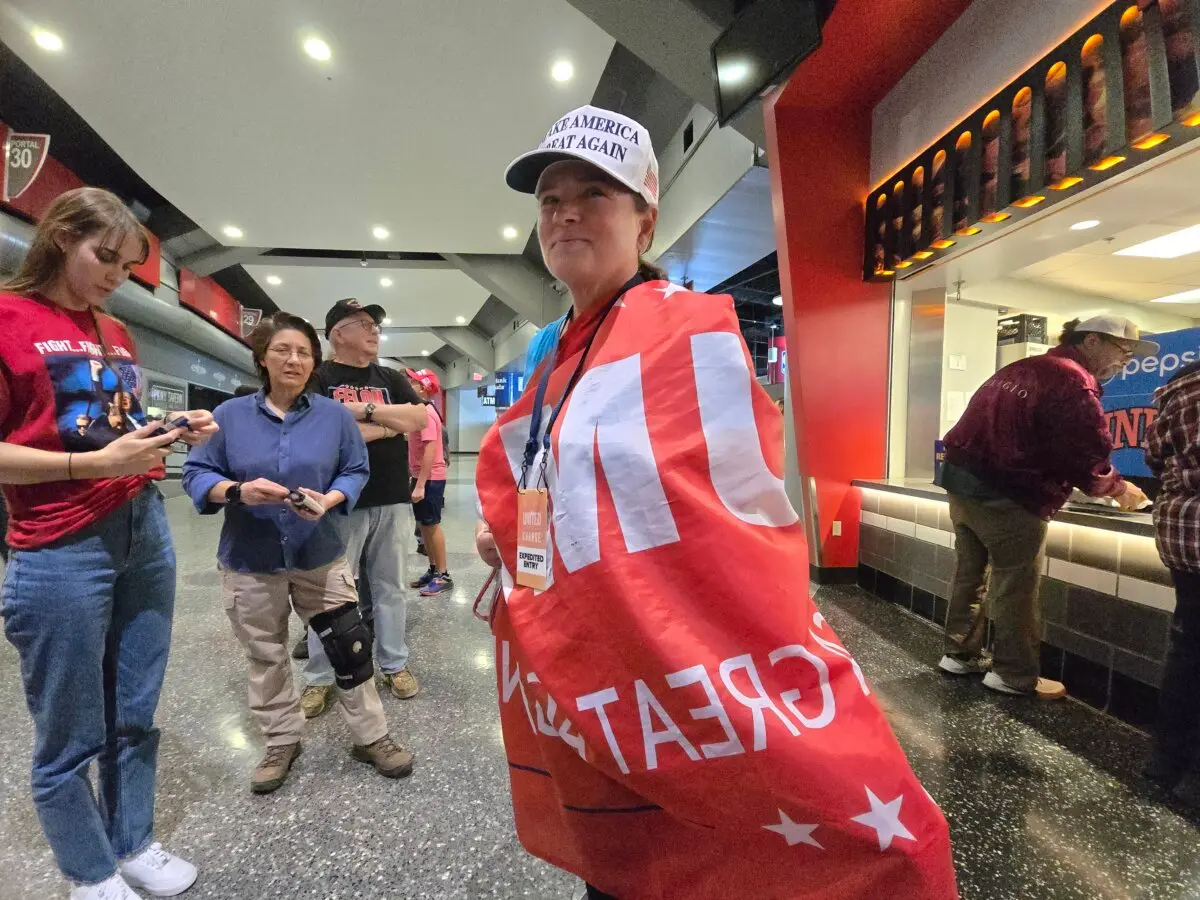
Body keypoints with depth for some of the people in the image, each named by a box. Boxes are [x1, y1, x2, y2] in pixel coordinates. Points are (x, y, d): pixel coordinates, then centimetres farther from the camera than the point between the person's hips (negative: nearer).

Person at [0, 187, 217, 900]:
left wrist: (175, 434, 3)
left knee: (136, 716, 17)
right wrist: (98, 462, -21)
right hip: (60, 550, -6)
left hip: (147, 531, 6)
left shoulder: (116, 333, 12)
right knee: (71, 738, 10)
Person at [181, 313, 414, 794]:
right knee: (266, 656, 16)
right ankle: (282, 741, 37)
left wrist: (329, 500, -20)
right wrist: (239, 491, -23)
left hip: (320, 555, 0)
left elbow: (355, 470, 0)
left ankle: (371, 737, 21)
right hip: (250, 561, 1)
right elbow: (196, 474, -3)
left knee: (350, 647, 2)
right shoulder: (230, 414, -4)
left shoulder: (335, 415, -3)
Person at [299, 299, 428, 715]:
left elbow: (420, 418, -2)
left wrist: (366, 409, -11)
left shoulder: (391, 379, 13)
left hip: (392, 501, 4)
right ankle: (319, 678, 20)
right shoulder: (318, 378, -1)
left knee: (390, 587, 13)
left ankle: (395, 664, 26)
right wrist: (391, 425, -8)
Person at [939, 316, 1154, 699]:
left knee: (969, 574, 17)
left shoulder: (1019, 370, 18)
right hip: (1007, 497, -9)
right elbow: (1087, 459, -10)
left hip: (962, 480, 9)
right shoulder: (1073, 383, -9)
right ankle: (1014, 675, 16)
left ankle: (960, 654, 28)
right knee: (1014, 587, 4)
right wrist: (1117, 487, 10)